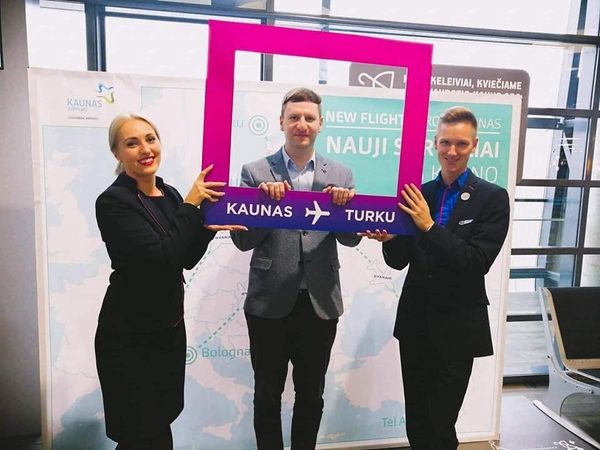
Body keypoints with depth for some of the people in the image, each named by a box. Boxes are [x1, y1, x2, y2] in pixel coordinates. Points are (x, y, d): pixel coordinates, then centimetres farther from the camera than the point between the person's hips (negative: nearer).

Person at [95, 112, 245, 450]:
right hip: (129, 336, -6)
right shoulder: (113, 202, -17)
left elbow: (185, 259, 6)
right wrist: (191, 205, -20)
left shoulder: (170, 194, 4)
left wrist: (209, 226, -9)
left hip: (170, 328, 7)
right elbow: (162, 258, -28)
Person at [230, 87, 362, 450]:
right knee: (267, 395, 16)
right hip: (271, 302, -1)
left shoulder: (341, 175, 3)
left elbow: (352, 238, -1)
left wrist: (346, 207, -21)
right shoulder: (256, 172, -3)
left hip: (320, 303, 2)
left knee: (311, 395, 19)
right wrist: (265, 202, -22)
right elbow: (243, 239, -6)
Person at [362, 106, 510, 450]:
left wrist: (429, 226, -25)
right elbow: (399, 261, 2)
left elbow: (478, 263, -18)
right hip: (415, 322, 4)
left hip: (457, 327, -3)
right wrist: (389, 238, -19)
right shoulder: (418, 195, 1)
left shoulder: (493, 198, -7)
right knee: (415, 421, 18)